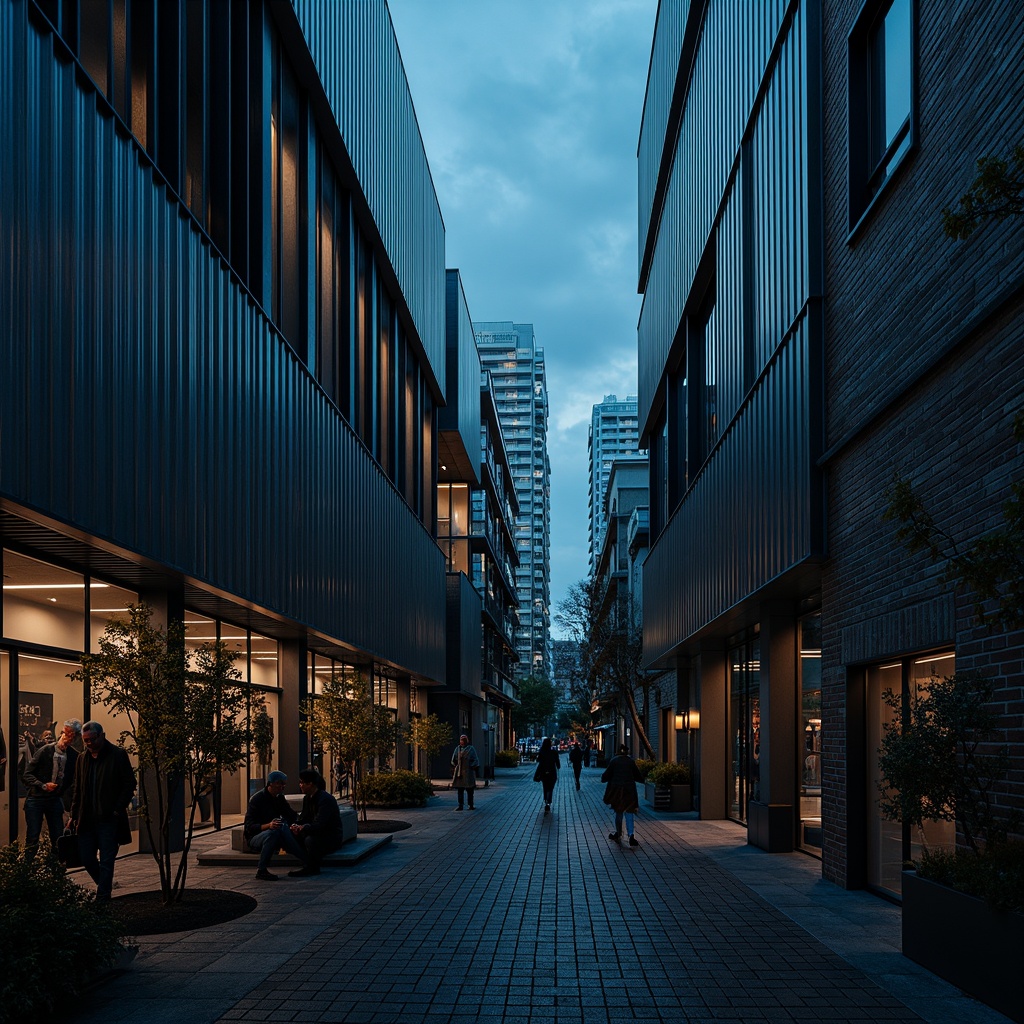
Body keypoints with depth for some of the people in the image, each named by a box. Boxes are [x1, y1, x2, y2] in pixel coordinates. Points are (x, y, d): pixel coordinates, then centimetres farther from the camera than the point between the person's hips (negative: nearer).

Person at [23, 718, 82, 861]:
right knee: (32, 839, -5)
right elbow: (27, 775, -7)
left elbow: (73, 781, 6)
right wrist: (43, 786, -18)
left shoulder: (74, 756, -2)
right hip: (36, 800, -3)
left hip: (55, 800, 3)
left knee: (58, 839, 2)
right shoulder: (45, 751, -9)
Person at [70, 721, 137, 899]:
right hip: (87, 819, 5)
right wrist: (74, 816, 11)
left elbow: (130, 784, -5)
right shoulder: (82, 759, 12)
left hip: (109, 818, -5)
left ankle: (102, 895, 1)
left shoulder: (118, 755, -4)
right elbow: (78, 791, 18)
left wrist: (118, 810, -12)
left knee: (106, 860, -4)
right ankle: (104, 885, 29)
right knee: (86, 858, 7)